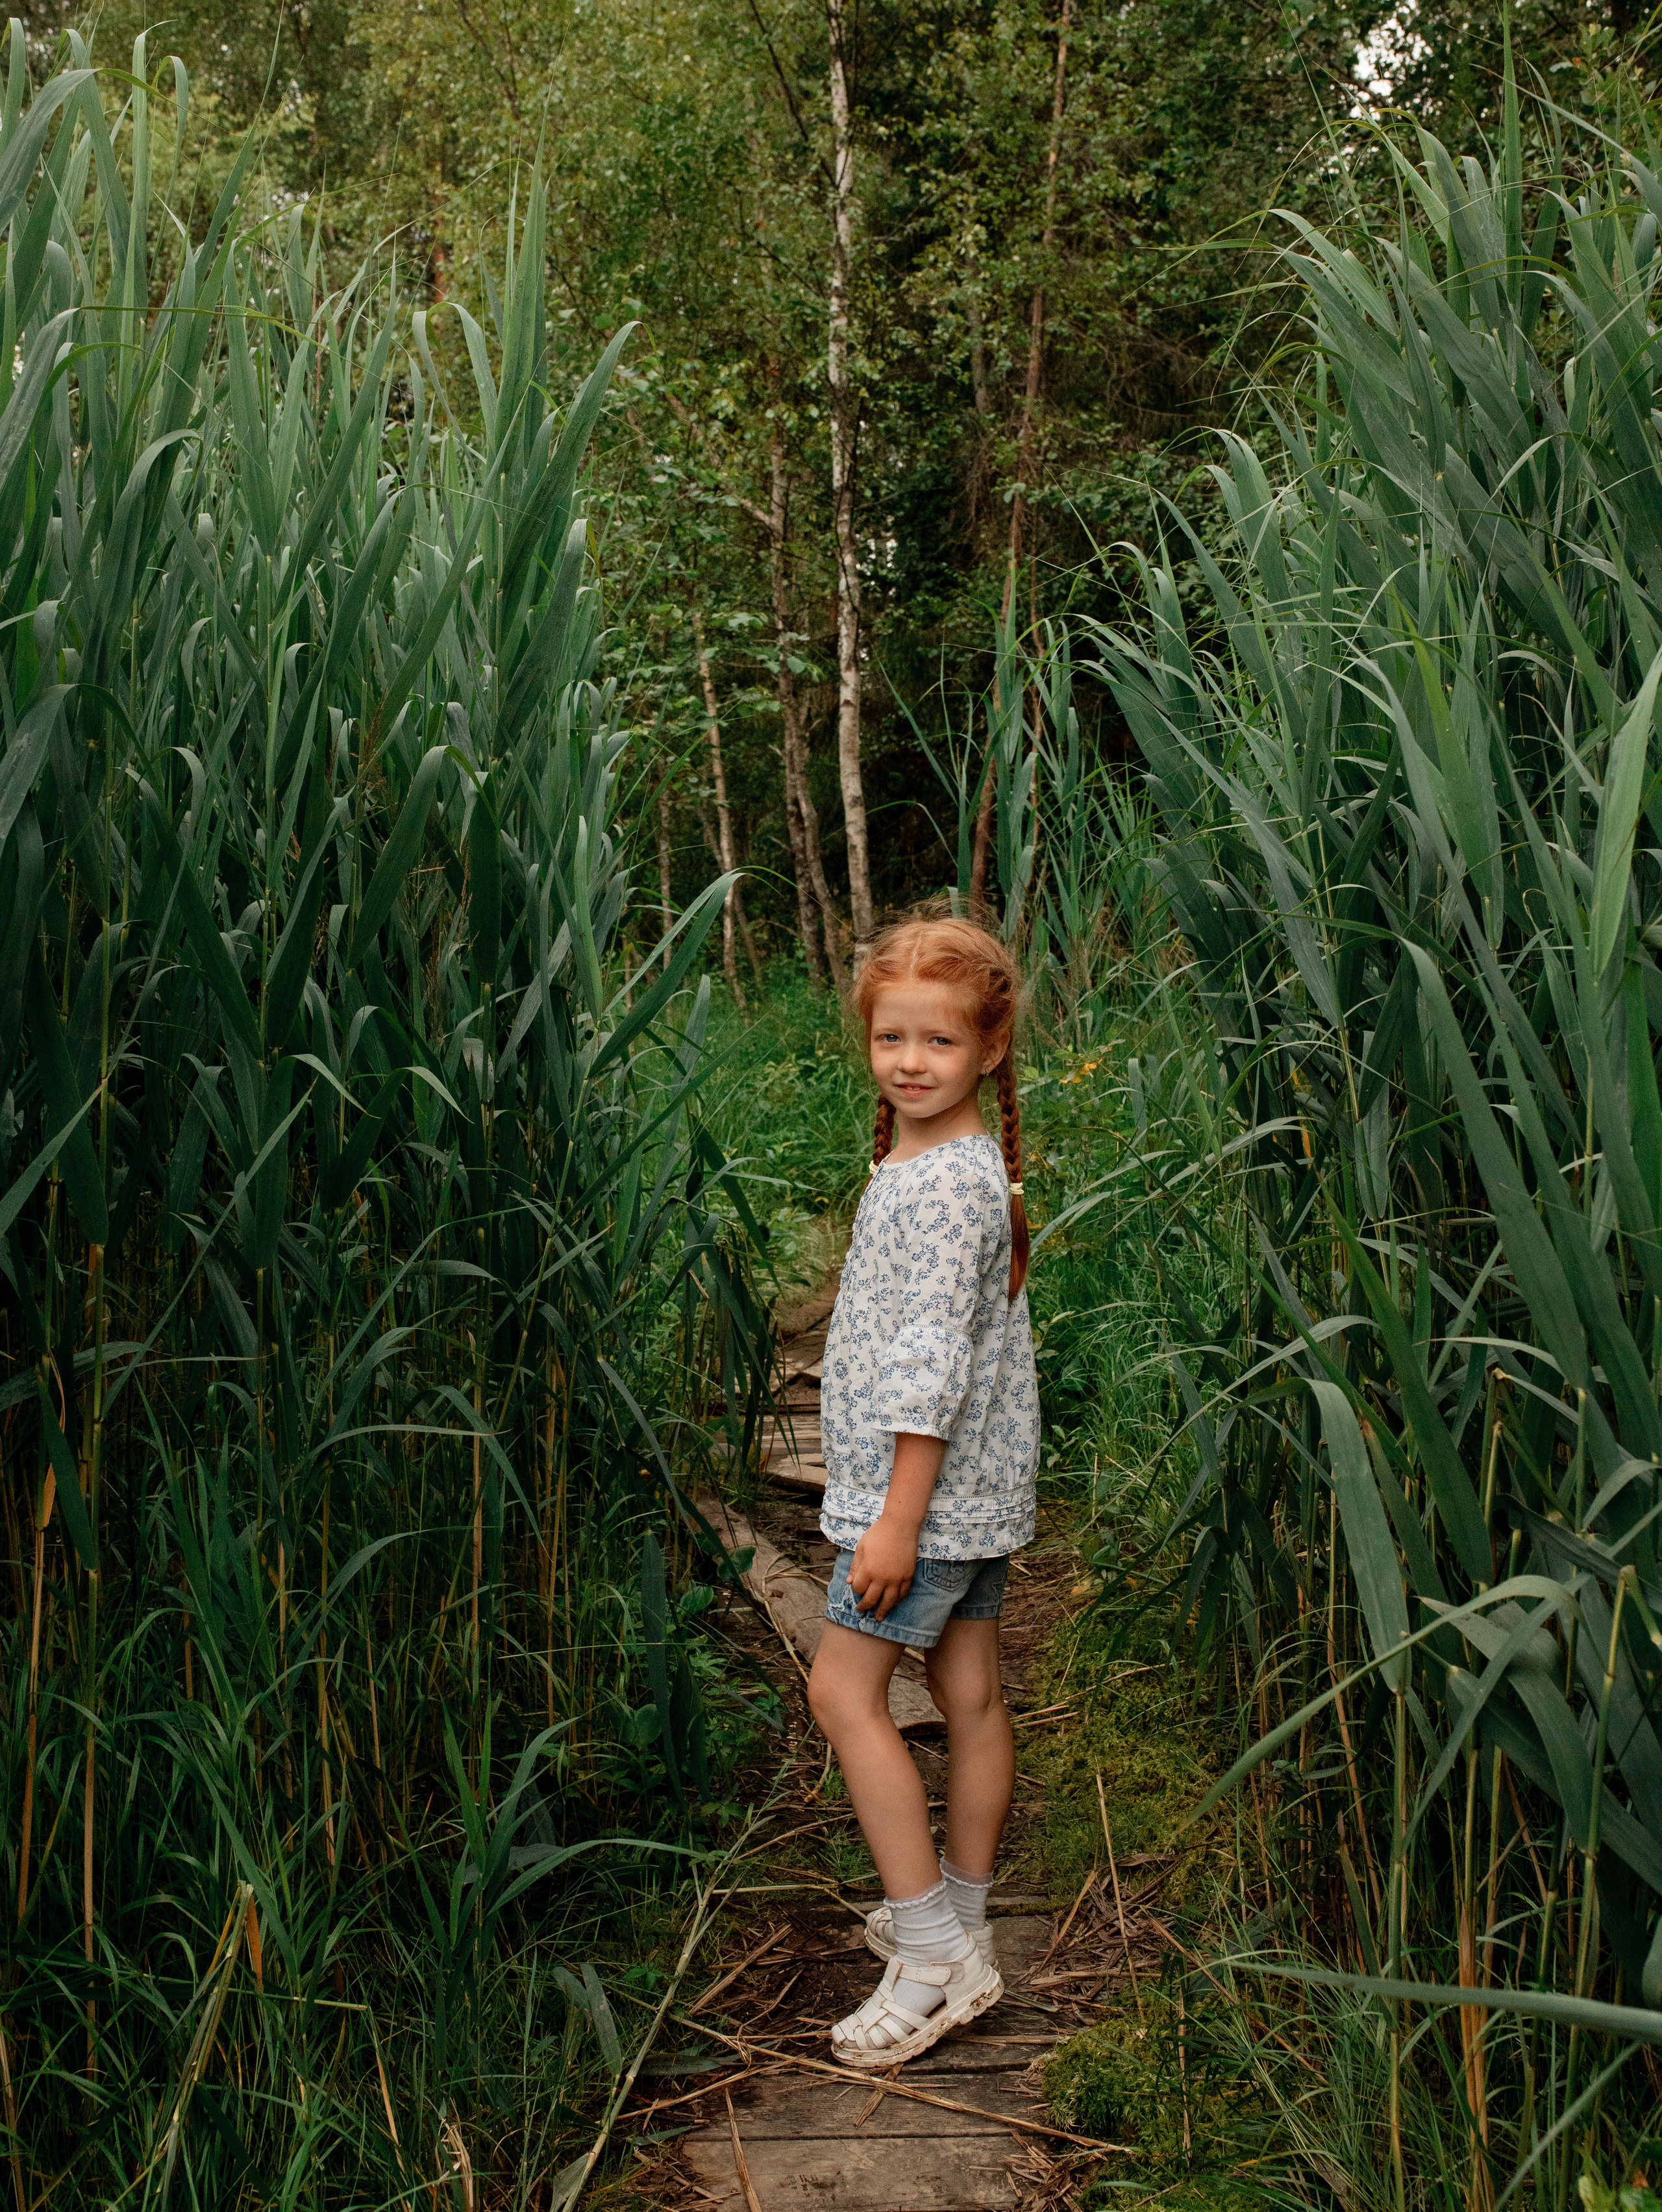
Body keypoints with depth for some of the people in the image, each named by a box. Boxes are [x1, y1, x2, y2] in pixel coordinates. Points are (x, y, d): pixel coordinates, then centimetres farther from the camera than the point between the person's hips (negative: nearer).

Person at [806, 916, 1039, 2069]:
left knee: (844, 1689, -5)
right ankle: (958, 1927, 27)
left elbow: (931, 1359, -24)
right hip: (978, 1489, 10)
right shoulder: (945, 1163, 12)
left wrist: (897, 1518, -23)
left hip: (931, 1483, -10)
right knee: (972, 1692, 14)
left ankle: (933, 1953, 1)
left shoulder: (947, 1184, -20)